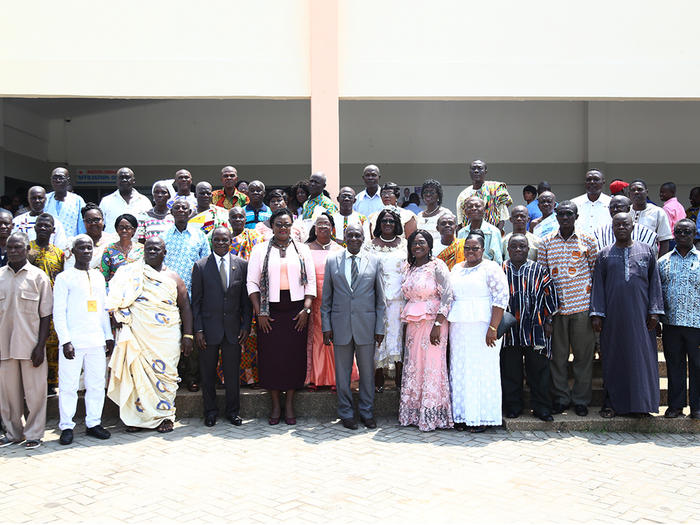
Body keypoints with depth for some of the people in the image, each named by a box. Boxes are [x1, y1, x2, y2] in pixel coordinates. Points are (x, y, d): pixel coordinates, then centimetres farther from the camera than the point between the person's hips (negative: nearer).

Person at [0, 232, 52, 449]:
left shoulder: (39, 277, 0)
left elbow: (45, 315, -1)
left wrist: (40, 346, -8)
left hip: (31, 345, -2)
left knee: (34, 391, 2)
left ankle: (34, 434, 14)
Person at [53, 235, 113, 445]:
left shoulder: (98, 276, 15)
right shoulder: (64, 278, 0)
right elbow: (58, 312, -5)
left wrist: (108, 335, 13)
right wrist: (65, 340, -12)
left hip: (96, 340, 5)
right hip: (73, 341, -5)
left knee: (97, 384, 7)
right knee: (68, 385, -1)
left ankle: (93, 423, 17)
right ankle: (67, 426, 10)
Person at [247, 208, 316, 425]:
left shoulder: (302, 250, 9)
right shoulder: (260, 249, 6)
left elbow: (310, 282, 6)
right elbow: (252, 282, 2)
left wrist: (306, 309, -4)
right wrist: (259, 312, -6)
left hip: (296, 311, 1)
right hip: (269, 311, -1)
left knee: (295, 356, 2)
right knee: (271, 356, 1)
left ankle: (289, 404, 14)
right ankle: (275, 405, 14)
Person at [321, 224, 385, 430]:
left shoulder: (374, 261, 4)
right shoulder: (332, 260, 5)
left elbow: (380, 297, 4)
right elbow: (326, 297, 7)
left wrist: (380, 327, 0)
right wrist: (326, 326, 1)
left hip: (366, 324, 0)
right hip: (340, 324, 0)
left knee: (367, 371, 7)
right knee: (342, 372, 7)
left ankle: (367, 413, 22)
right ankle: (346, 413, 20)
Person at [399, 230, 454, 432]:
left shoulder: (437, 266, -5)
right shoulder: (409, 268, 15)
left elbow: (447, 296, -12)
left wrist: (437, 325, -19)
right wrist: (406, 324, 10)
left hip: (432, 322, -6)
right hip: (413, 323, 6)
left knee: (431, 366, -4)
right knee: (412, 367, 6)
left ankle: (431, 416, 5)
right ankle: (412, 414, 14)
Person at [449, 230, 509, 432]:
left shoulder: (491, 268, -3)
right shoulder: (456, 269, 15)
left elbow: (501, 298, -10)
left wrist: (493, 328, -17)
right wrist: (448, 325, 12)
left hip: (481, 327, -6)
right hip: (458, 328, 6)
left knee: (482, 369, -3)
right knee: (460, 370, 7)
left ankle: (482, 417, 5)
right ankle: (463, 415, 15)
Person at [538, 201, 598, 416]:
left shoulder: (587, 241, 3)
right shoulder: (546, 242, 6)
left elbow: (596, 271, 6)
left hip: (582, 305, -1)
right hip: (556, 306, 1)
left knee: (583, 354, 5)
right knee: (557, 354, 6)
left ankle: (581, 399, 17)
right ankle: (560, 398, 18)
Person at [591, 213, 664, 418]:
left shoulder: (647, 251, 9)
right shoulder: (604, 255, 9)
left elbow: (654, 282, 7)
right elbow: (598, 285, 6)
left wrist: (655, 311, -1)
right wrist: (597, 314, -2)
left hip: (640, 314, 0)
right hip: (613, 315, 0)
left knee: (642, 356, 0)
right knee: (613, 358, 2)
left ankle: (641, 403, 9)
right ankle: (612, 403, 10)